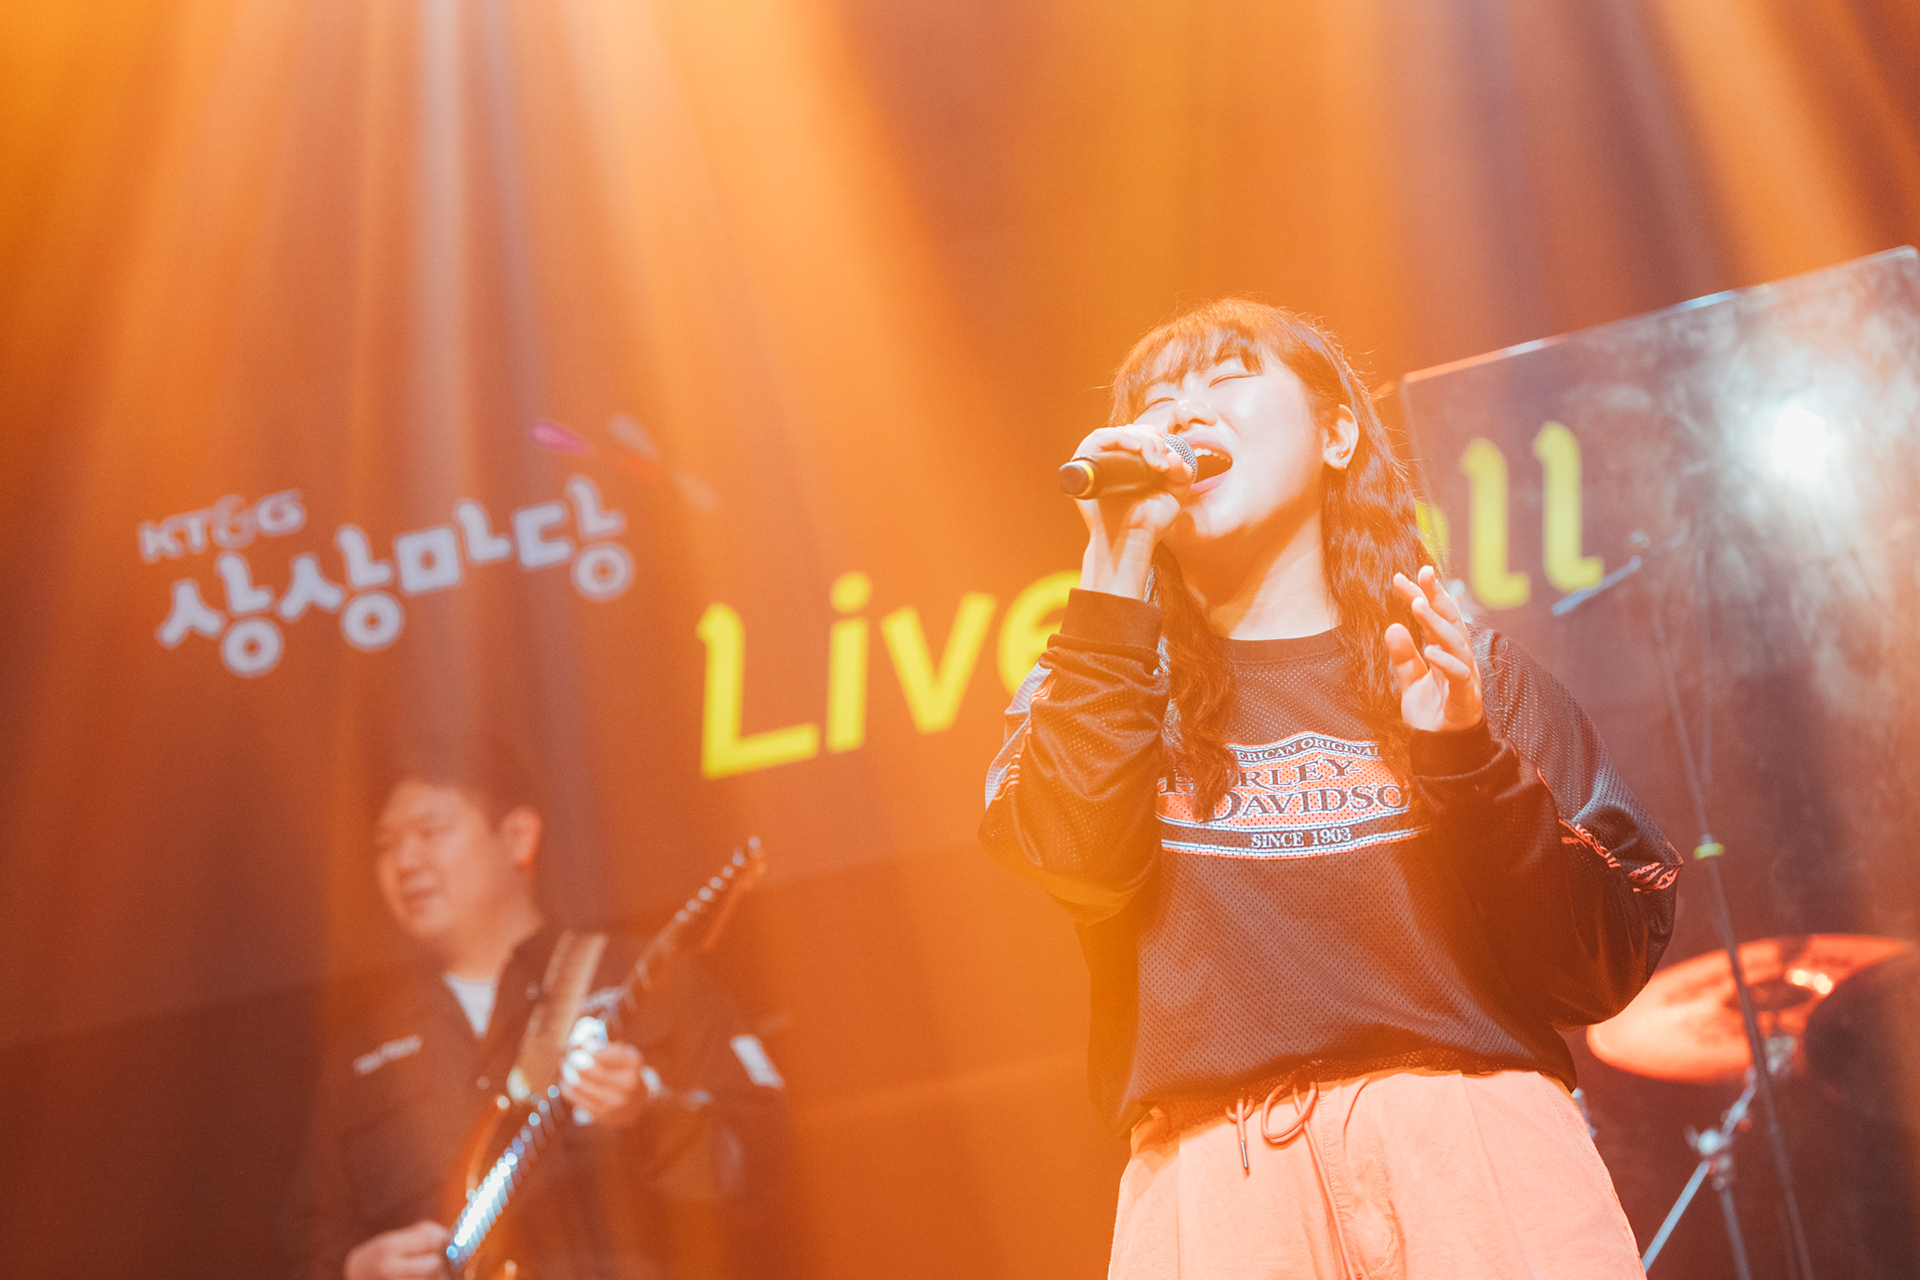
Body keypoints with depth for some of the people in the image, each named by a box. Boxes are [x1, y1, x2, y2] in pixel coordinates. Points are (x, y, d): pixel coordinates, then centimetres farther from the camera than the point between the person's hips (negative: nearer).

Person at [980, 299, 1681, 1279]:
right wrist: (1115, 564, -2)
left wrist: (1466, 755, -7)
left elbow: (1606, 970, 6)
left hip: (1480, 1151, 0)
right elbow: (1078, 865, -5)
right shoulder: (1094, 683, 17)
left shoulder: (1473, 672, 15)